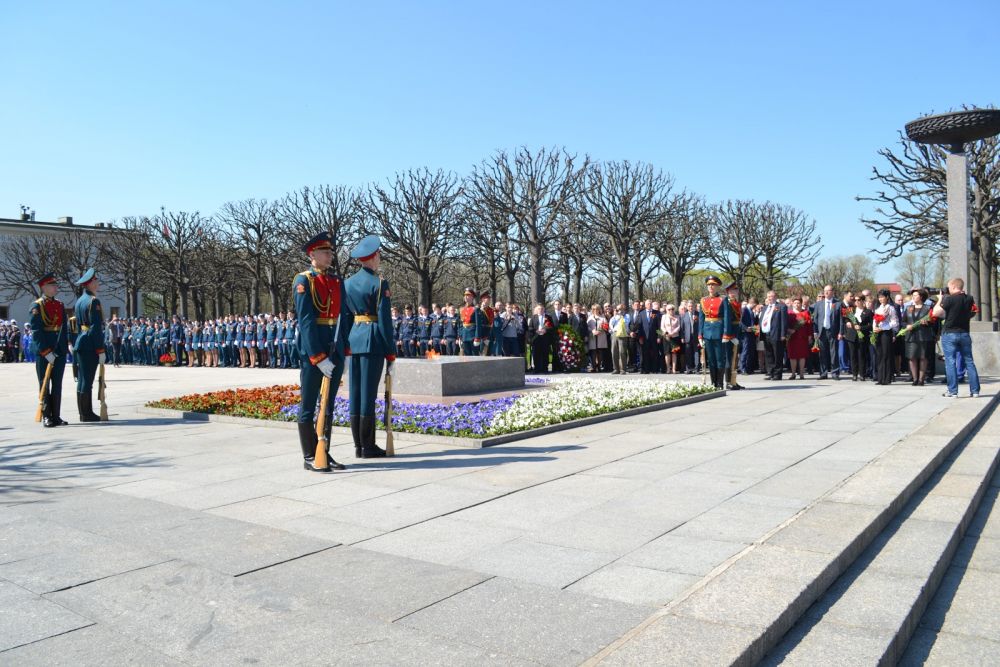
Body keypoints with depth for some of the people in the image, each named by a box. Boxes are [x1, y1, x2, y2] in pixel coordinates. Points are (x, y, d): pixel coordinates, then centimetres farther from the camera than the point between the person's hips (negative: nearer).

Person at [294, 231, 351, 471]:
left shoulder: (337, 281, 12)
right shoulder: (304, 281, -7)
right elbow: (306, 321, -14)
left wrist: (345, 353, 7)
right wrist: (319, 358, -19)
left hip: (335, 351, 7)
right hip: (312, 352, -7)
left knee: (328, 406, 13)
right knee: (308, 407, 4)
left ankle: (325, 454, 22)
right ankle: (310, 458, 12)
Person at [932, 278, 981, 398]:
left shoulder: (949, 299, -14)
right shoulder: (969, 299, 4)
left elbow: (935, 313, -16)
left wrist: (940, 299, -4)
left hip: (949, 334, -5)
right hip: (965, 333, 5)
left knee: (950, 362, -2)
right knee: (969, 361, 10)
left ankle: (952, 391, -3)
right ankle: (975, 390, 12)